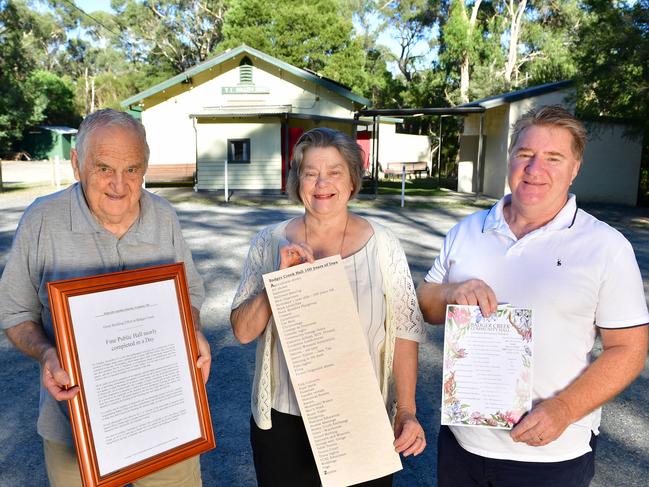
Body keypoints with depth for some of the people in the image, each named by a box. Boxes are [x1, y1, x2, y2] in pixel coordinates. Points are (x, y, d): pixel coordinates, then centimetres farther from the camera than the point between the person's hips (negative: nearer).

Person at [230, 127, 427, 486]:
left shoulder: (383, 245, -6)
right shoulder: (269, 243, -4)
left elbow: (405, 330, -3)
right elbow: (242, 332, -6)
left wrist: (407, 410, -8)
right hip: (283, 419, 1)